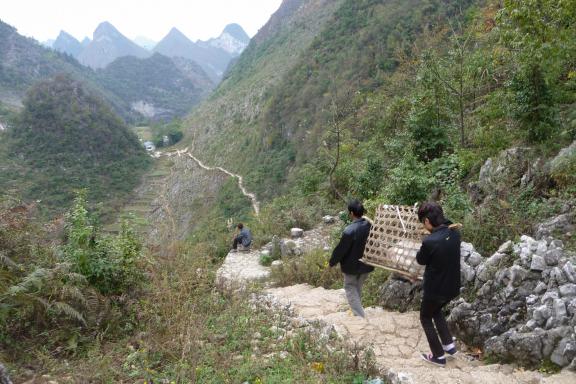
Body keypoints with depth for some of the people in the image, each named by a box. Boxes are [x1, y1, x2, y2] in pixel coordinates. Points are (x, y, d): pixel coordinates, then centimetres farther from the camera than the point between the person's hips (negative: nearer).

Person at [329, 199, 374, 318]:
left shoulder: (349, 230, -28)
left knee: (350, 288, 10)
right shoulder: (370, 226, -8)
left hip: (352, 266, -6)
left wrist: (332, 262, -4)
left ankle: (360, 316, 2)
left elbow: (340, 249, -19)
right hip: (366, 264, 6)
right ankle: (358, 311, 36)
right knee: (358, 288, 24)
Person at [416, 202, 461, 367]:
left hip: (435, 289, -7)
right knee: (436, 311, 32)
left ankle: (439, 356, 25)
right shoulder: (455, 233, -7)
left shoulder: (430, 241, -29)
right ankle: (449, 345, 32)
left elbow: (421, 260, -9)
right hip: (452, 286, 7)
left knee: (426, 318, 18)